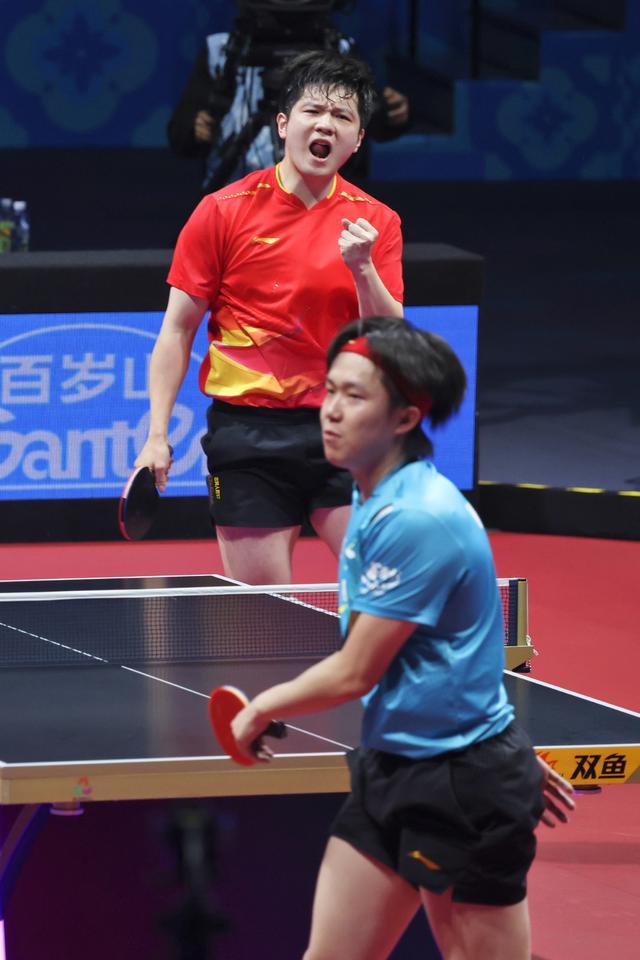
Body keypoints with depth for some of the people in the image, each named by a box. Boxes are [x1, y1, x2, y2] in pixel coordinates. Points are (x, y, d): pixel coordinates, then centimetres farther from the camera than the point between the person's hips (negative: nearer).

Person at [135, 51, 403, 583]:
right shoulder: (223, 212, -1)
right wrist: (157, 435, -4)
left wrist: (362, 269, -17)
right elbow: (178, 329, 3)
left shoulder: (376, 223, 4)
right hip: (249, 434, -1)